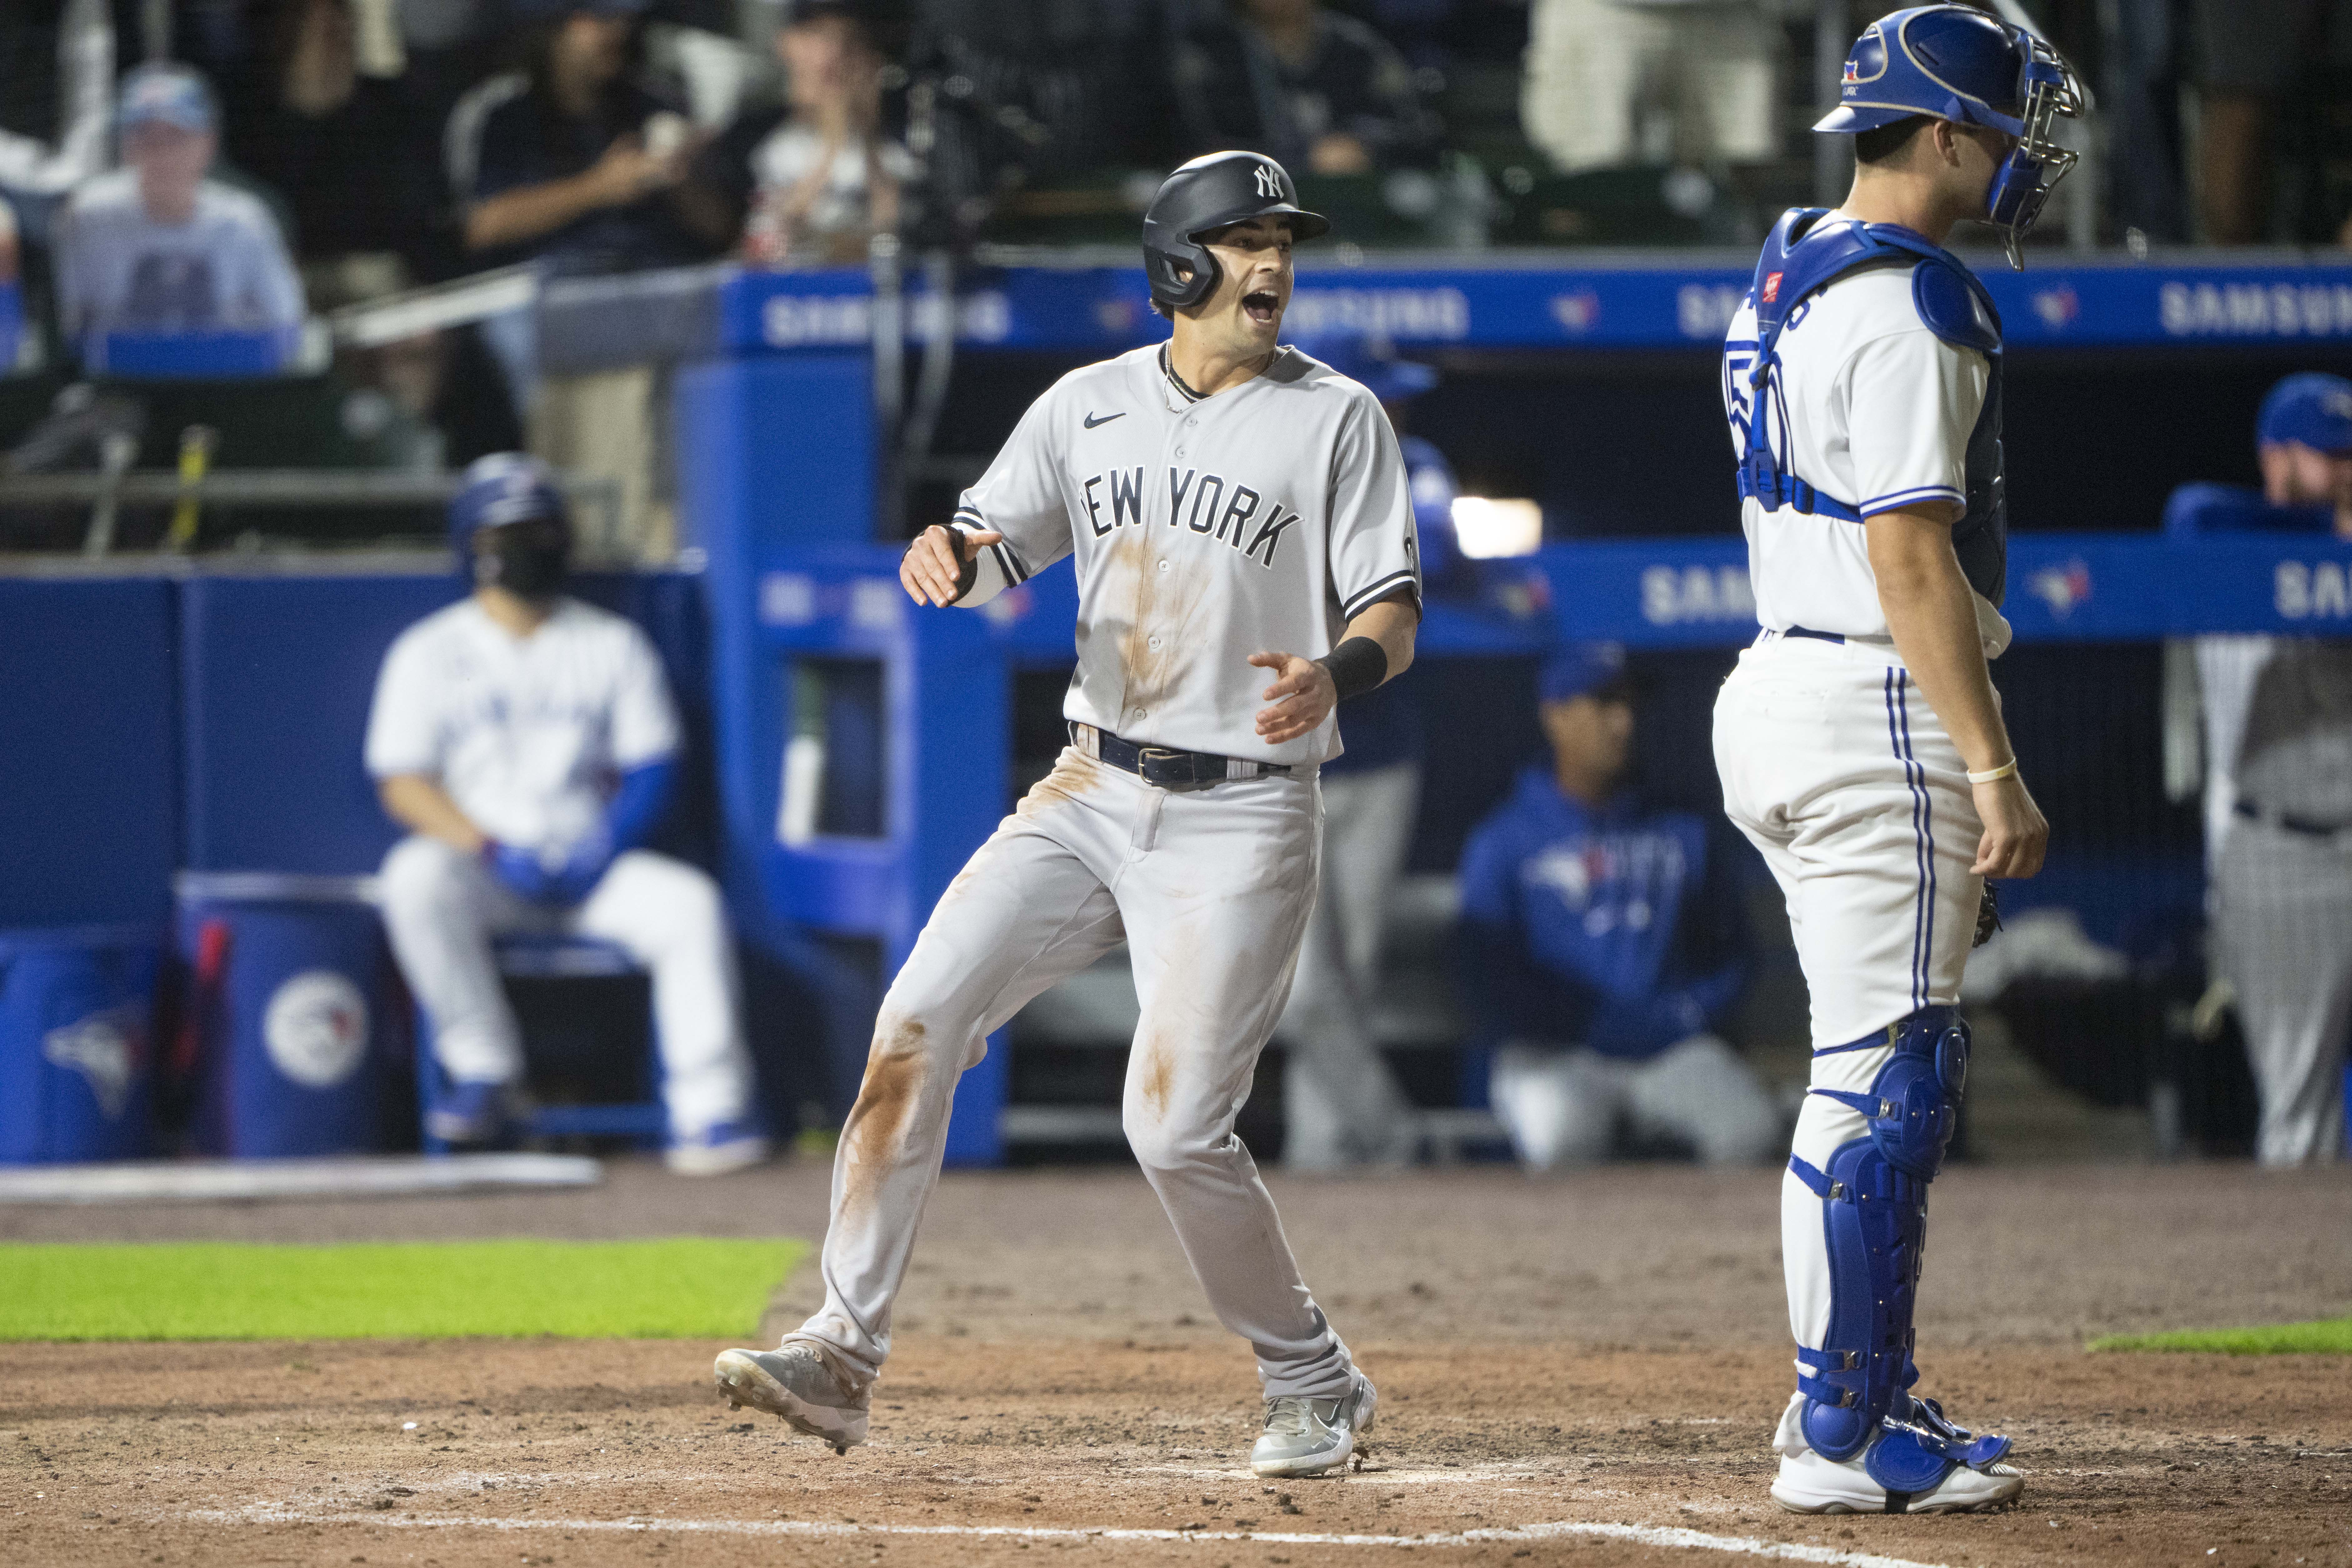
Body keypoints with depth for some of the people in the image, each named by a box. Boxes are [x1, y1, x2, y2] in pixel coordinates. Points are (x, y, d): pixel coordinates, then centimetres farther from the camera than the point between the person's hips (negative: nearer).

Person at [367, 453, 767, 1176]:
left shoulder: (614, 646, 11)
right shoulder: (430, 651, 6)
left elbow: (651, 775, 7)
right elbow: (403, 784, -2)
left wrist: (603, 850, -12)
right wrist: (490, 851, -17)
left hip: (592, 865, 1)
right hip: (476, 861, -1)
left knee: (691, 901, -27)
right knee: (414, 879, -34)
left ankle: (709, 1109, -29)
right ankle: (485, 1075, -23)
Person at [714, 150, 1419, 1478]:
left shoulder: (1335, 418, -2)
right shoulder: (1091, 406, 9)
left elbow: (1394, 611, -5)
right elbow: (995, 554, 15)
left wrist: (1334, 673, -28)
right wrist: (950, 552, -10)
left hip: (1240, 820, -4)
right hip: (1090, 794, 4)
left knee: (1176, 1126, -13)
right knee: (918, 1024, -11)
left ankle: (1317, 1389, 8)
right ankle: (842, 1355, -9)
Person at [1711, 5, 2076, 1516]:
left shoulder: (1792, 274, 16)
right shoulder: (1905, 306, -16)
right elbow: (1911, 555, -21)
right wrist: (1993, 766, -21)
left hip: (1783, 694, 10)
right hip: (1877, 711, -10)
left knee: (1898, 1066, 17)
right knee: (1883, 1077, -8)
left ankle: (1862, 1398, 22)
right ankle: (1844, 1436, -6)